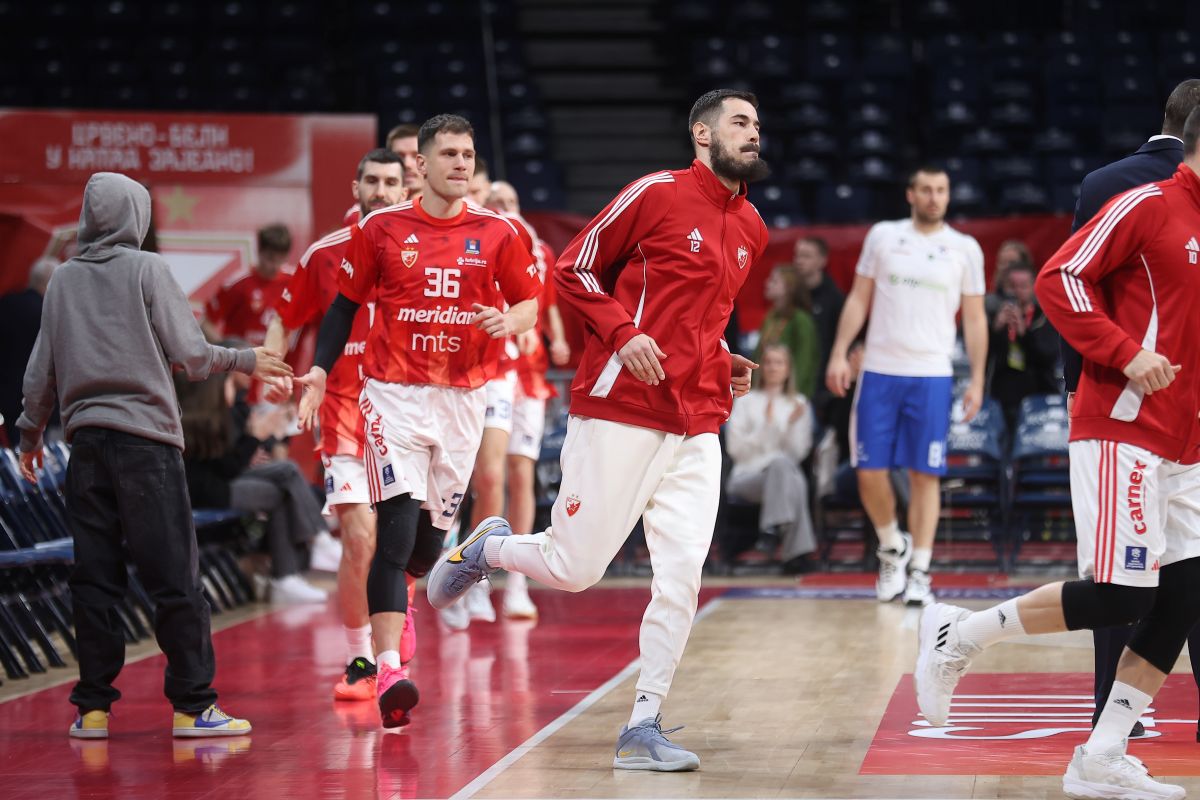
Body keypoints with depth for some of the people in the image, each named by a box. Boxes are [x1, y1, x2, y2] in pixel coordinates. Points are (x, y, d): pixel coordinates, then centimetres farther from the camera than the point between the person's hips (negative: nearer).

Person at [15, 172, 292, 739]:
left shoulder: (62, 280, 11)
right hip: (146, 441, -4)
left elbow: (41, 372, 13)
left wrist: (29, 436, 25)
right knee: (173, 576, -3)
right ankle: (193, 704, -5)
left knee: (93, 579, 7)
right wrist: (246, 360, 12)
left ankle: (93, 707, 7)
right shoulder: (146, 270, -1)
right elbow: (191, 353, -4)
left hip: (86, 442, 4)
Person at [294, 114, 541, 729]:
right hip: (393, 395, -3)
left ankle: (393, 596, 44)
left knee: (431, 537, 10)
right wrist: (319, 371, -1)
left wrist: (508, 322, -11)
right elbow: (346, 304, 9)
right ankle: (388, 669, -19)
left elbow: (529, 304, 11)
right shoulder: (382, 228, 1)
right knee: (397, 527, -16)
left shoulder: (496, 233, 4)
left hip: (463, 396, 3)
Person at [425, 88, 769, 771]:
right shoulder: (658, 193, -5)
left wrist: (725, 364, 12)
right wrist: (624, 332, -15)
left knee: (683, 575, -5)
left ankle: (644, 727, 2)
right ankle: (486, 548, 29)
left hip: (698, 429, 6)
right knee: (575, 568, -2)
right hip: (621, 414, -6)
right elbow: (574, 271, -1)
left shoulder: (752, 231, 16)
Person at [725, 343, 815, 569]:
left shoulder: (799, 404, 17)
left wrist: (793, 424, -10)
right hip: (747, 476, -2)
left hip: (785, 473, 2)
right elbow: (735, 448, 1)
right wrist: (767, 424, -9)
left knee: (796, 481, -36)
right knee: (780, 462, -36)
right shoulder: (746, 401, 12)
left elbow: (798, 453, 7)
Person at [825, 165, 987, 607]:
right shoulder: (882, 236, 6)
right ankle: (892, 548, 22)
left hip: (932, 376, -1)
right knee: (870, 471, -1)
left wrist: (977, 380, 1)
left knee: (925, 475, -2)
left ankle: (919, 572, 2)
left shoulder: (965, 249, 4)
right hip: (879, 371, 1)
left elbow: (974, 318, 7)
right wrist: (839, 354, -1)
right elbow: (858, 299, 9)